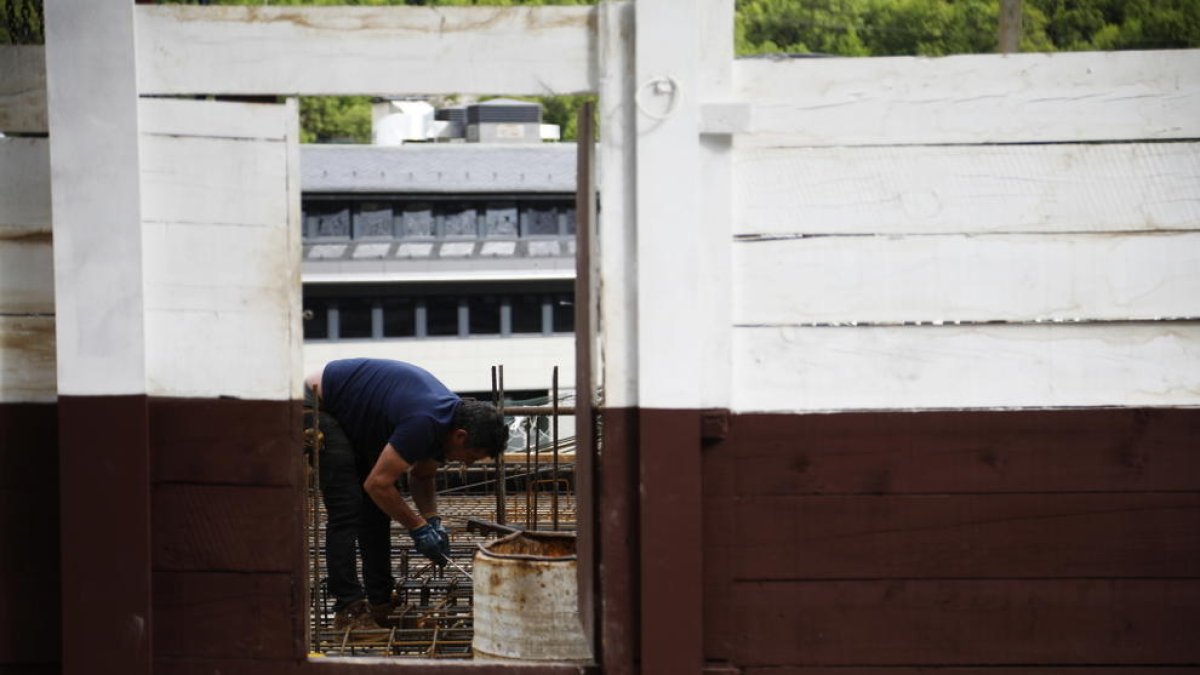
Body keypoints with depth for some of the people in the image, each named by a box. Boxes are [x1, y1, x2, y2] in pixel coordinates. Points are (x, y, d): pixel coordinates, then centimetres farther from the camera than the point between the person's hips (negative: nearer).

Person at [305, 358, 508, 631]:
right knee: (346, 508, -14)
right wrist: (418, 527, -16)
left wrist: (432, 520, -1)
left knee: (377, 508, 7)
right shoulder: (424, 423, -32)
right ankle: (348, 610, -11)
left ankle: (380, 603, 11)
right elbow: (377, 484, -26)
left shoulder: (448, 417, -3)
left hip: (352, 420, 10)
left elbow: (421, 476, 15)